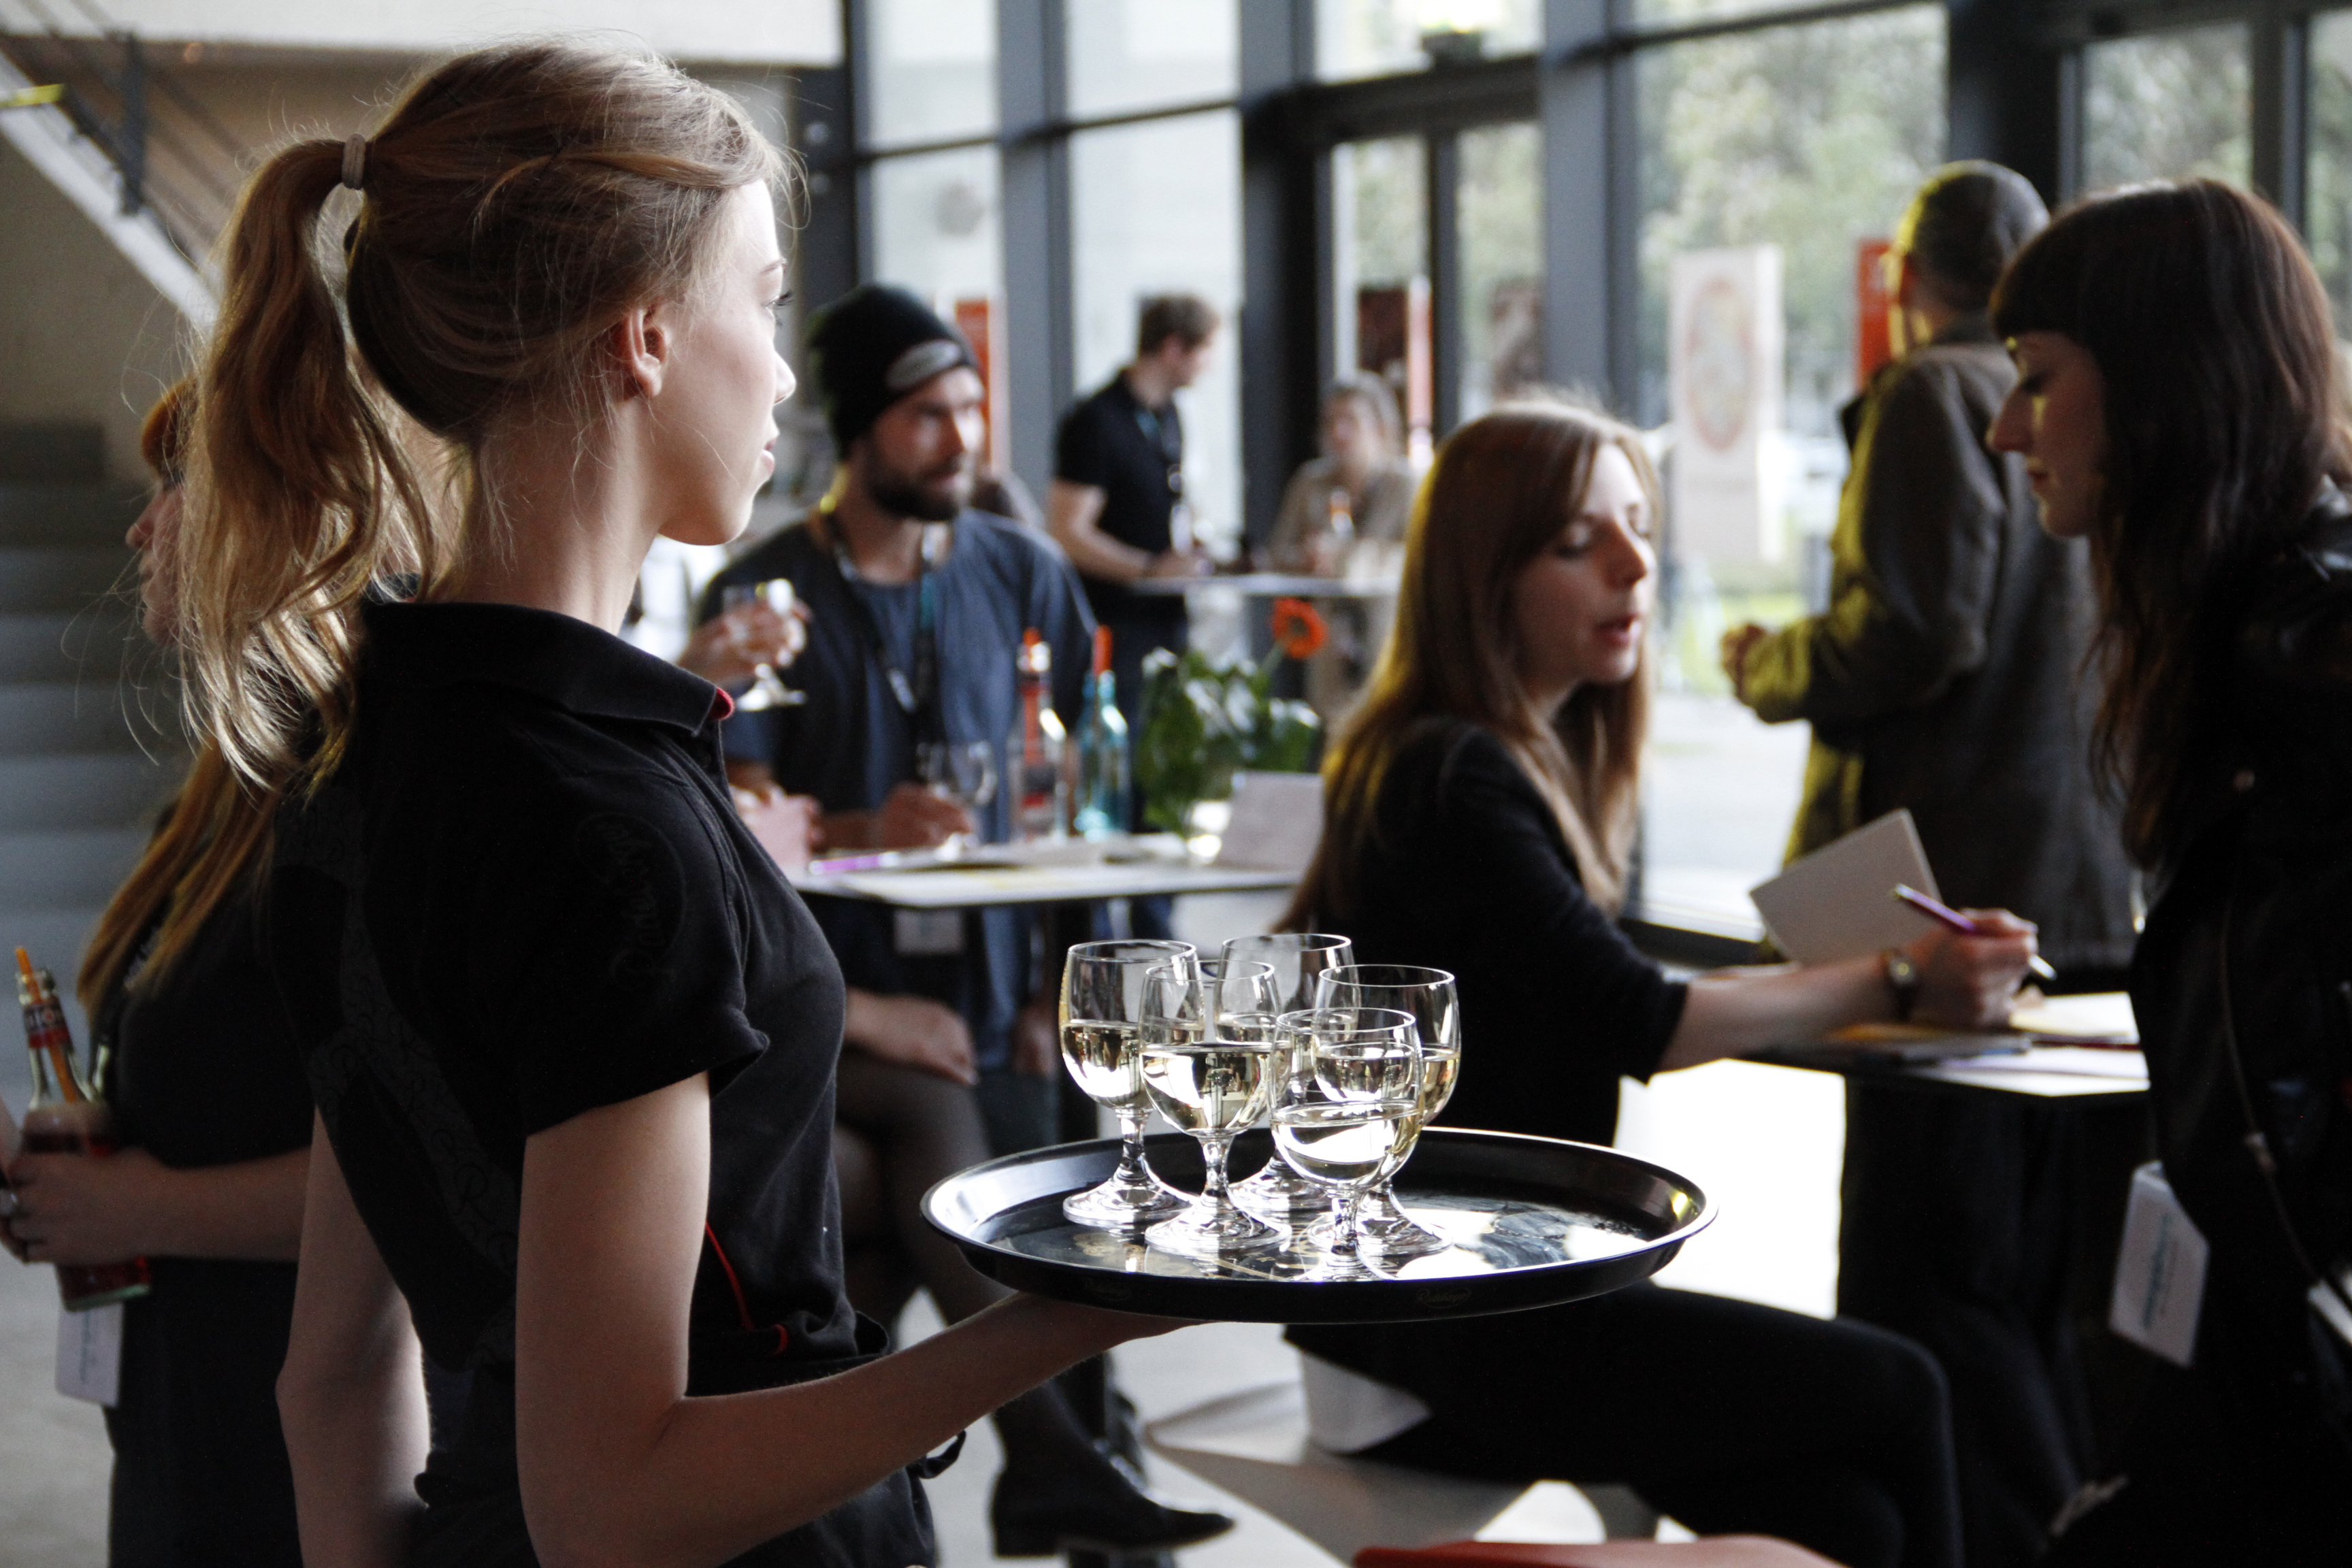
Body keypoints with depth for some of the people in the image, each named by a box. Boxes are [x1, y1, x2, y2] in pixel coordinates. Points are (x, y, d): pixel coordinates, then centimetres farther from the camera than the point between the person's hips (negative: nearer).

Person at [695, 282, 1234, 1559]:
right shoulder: (765, 592, 2)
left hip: (987, 989, 3)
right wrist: (862, 830, -24)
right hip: (831, 995, -3)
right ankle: (1042, 1451, -31)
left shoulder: (1022, 575, 12)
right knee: (934, 1111, -29)